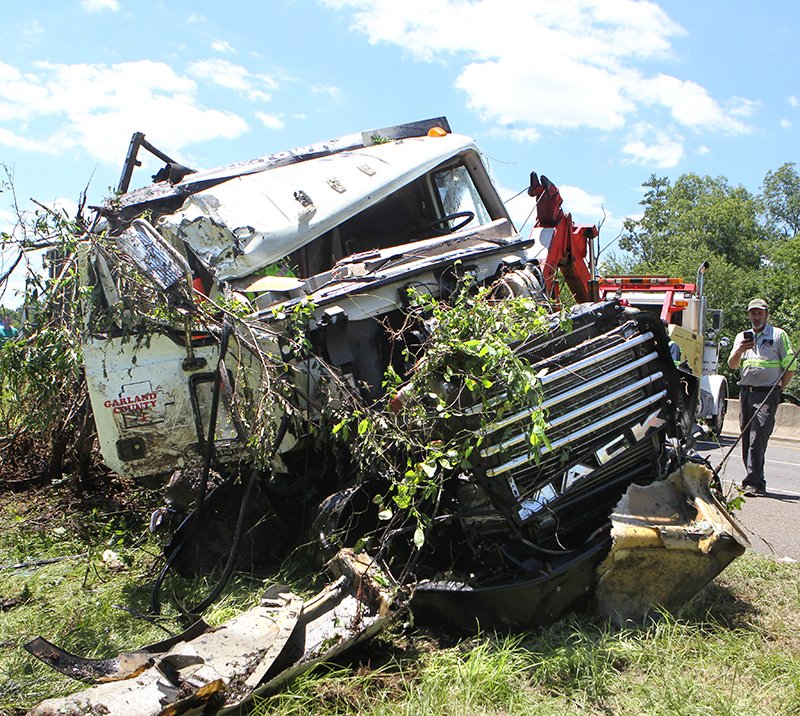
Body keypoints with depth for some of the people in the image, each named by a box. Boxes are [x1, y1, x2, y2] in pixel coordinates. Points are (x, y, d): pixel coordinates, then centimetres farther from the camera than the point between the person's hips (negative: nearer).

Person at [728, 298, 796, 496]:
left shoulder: (778, 335, 4)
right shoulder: (742, 336, 17)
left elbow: (790, 367, 2)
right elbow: (732, 365, 8)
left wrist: (777, 388, -1)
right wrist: (740, 350, -11)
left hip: (767, 393, -5)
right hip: (746, 392, 5)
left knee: (758, 437, -14)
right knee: (746, 437, 6)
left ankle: (754, 482, -15)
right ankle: (754, 479, 16)